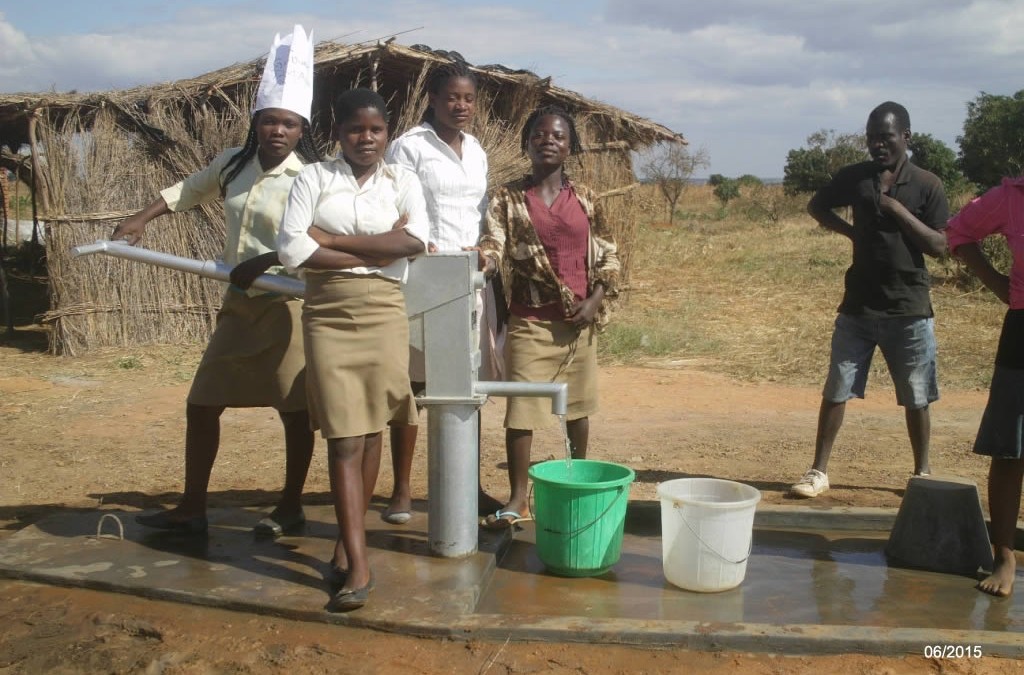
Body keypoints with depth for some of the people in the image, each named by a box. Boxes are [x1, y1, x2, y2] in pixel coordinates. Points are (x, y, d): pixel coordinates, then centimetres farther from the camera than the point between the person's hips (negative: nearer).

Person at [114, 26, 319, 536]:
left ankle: (291, 507, 21)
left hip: (287, 304, -7)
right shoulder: (232, 164, 7)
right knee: (202, 402, 10)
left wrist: (264, 263, -29)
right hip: (240, 303, 7)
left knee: (293, 408, 3)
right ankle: (191, 508, 22)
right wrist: (141, 220, 16)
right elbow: (189, 190, 24)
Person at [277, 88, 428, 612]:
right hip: (328, 314, -1)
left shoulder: (402, 181, 7)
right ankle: (358, 564, -7)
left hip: (383, 313, 2)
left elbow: (415, 240, -11)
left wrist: (331, 240, -12)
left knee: (370, 430, 6)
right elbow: (291, 249, -9)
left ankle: (348, 539, 24)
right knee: (344, 436, -7)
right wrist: (375, 252, -10)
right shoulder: (314, 177, 3)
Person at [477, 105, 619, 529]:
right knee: (521, 409, -5)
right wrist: (481, 259, -36)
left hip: (579, 320, 3)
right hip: (530, 320, -3)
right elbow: (493, 248, -13)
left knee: (578, 404, 14)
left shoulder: (584, 199, 6)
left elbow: (608, 256, 10)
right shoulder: (509, 198, -1)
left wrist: (596, 300, -3)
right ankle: (517, 499, 3)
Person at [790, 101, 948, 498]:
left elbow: (939, 246, -9)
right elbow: (816, 206, 18)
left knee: (916, 398, 8)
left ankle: (922, 473, 24)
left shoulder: (926, 185, -4)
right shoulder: (854, 177, 2)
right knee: (836, 390, 3)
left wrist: (898, 210, -17)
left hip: (909, 309, -1)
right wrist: (848, 230, 2)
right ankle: (819, 471, 12)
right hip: (858, 306, 2)